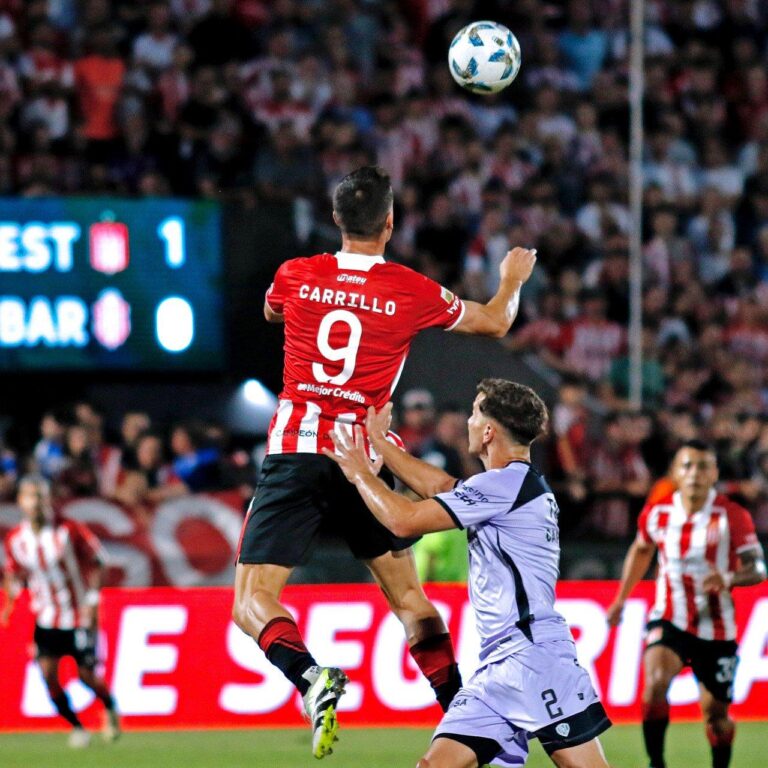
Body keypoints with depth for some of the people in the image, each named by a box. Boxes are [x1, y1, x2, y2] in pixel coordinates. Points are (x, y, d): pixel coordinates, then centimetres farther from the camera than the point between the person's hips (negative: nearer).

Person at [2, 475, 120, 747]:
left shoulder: (69, 530, -15)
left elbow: (97, 561, -7)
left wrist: (92, 600, -15)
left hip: (79, 617, -3)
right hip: (45, 619, 3)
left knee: (87, 675, 0)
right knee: (48, 672, -12)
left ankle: (111, 709, 32)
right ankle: (76, 727, 6)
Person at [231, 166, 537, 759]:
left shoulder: (296, 276, 1)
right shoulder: (413, 291, -1)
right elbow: (496, 323, 17)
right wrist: (514, 278, 39)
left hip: (294, 451, -1)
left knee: (253, 603, -4)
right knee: (409, 597, 17)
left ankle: (312, 677, -31)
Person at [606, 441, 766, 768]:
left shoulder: (732, 516, -11)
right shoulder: (657, 512, -2)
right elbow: (641, 550, 18)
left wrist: (729, 578, -34)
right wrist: (621, 599, 22)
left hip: (715, 629, -1)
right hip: (669, 620, 1)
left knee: (716, 714, 7)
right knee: (655, 682, -27)